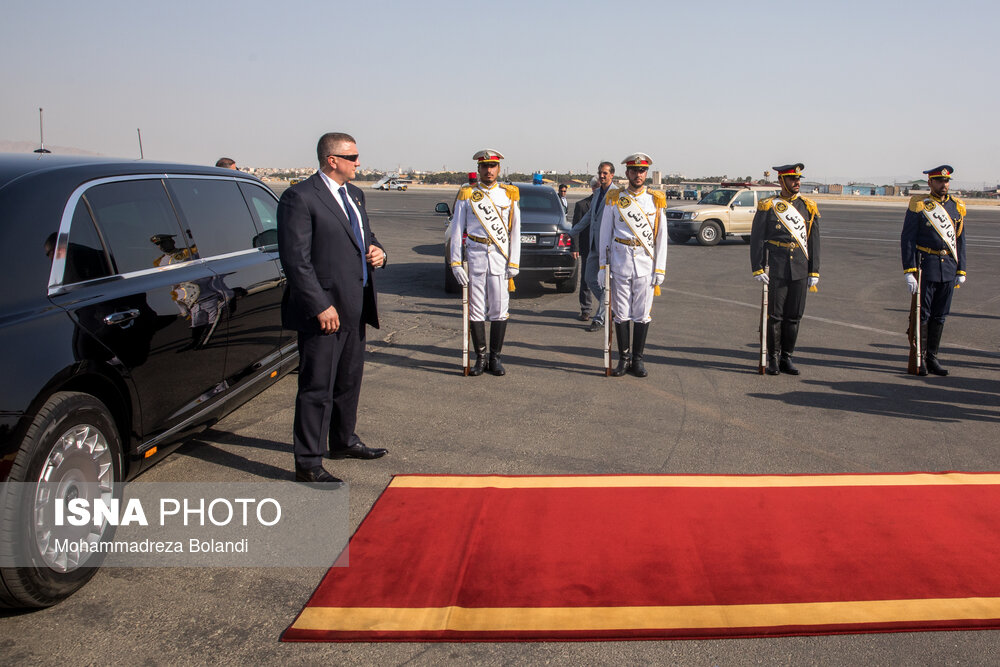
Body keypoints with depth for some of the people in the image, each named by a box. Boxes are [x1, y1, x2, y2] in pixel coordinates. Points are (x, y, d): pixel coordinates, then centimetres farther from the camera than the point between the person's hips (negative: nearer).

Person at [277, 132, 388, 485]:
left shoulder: (355, 194, 14)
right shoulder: (300, 198, -13)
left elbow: (367, 236, 26)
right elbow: (295, 259, -18)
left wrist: (378, 252, 2)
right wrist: (320, 306, -21)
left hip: (355, 307, 9)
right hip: (324, 309, -9)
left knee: (349, 380, 21)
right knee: (317, 389, -2)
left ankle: (344, 441, 39)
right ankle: (308, 463, 9)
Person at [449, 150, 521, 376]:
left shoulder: (509, 194, 8)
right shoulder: (467, 194, 6)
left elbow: (515, 231, 6)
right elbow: (457, 230, 3)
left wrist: (513, 262, -2)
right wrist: (456, 263, -5)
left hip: (500, 259, 0)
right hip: (475, 258, 0)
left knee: (499, 310, 1)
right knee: (476, 309, 3)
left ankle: (495, 357, 12)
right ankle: (480, 357, 14)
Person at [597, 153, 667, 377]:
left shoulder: (656, 200, 6)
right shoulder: (614, 199, 5)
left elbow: (661, 238, 6)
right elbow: (605, 234, 7)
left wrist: (660, 270, 0)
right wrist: (603, 266, 1)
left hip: (646, 264, 0)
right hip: (619, 262, 0)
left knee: (642, 314, 3)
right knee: (621, 314, 4)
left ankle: (637, 359, 14)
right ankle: (624, 358, 15)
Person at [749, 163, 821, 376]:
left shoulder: (808, 207, 9)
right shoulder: (767, 207, -1)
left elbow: (814, 242, 11)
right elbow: (756, 239, -2)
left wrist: (814, 272, 7)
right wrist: (758, 268, -8)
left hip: (800, 271, 3)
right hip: (776, 270, -3)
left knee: (794, 316, 7)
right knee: (775, 315, 1)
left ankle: (786, 358, 18)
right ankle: (773, 360, 12)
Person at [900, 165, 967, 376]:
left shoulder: (957, 207, 10)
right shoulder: (919, 205, -5)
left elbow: (960, 241, 16)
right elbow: (907, 240, -7)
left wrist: (961, 271, 11)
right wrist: (909, 272, -13)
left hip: (949, 268, 5)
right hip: (926, 266, -5)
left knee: (940, 315, 9)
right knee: (922, 314, 0)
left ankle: (932, 358, 18)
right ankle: (918, 359, 9)